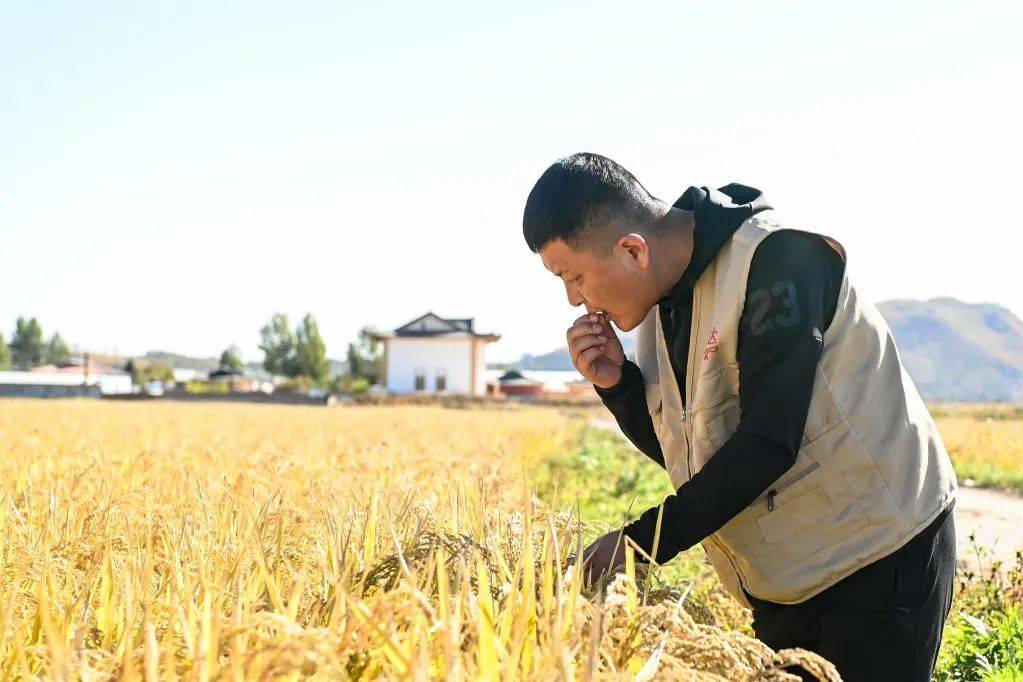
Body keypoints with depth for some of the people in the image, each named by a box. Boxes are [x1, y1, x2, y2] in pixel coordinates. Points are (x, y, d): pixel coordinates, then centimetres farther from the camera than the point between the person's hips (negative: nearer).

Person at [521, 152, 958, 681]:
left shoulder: (779, 257, -21)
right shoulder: (659, 305, 4)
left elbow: (768, 444, -26)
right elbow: (680, 453, 10)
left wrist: (644, 540, -23)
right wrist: (616, 384, -7)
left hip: (879, 556, -7)